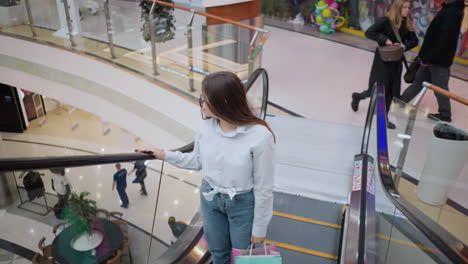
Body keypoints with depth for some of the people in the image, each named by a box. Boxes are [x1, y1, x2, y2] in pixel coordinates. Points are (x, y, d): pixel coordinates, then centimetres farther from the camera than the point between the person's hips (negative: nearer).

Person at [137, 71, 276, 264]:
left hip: (243, 204, -4)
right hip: (210, 198, 4)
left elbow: (263, 187, -19)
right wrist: (165, 155, 3)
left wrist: (260, 228, -9)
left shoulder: (259, 136, -30)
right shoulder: (206, 126, -14)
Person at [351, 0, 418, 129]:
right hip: (382, 60, -5)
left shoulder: (407, 24, 3)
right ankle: (357, 96, 32)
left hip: (396, 61, 5)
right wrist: (384, 39, -27)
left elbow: (414, 40, 6)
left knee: (390, 91, 8)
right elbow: (369, 32, -19)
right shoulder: (386, 20, -14)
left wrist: (404, 45, -13)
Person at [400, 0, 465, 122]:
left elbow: (443, 39, -26)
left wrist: (427, 57, -22)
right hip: (434, 57, 9)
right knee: (419, 81, 17)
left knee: (440, 87, 5)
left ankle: (445, 115, 21)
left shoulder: (452, 12, -20)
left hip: (439, 59, -9)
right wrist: (425, 56, 11)